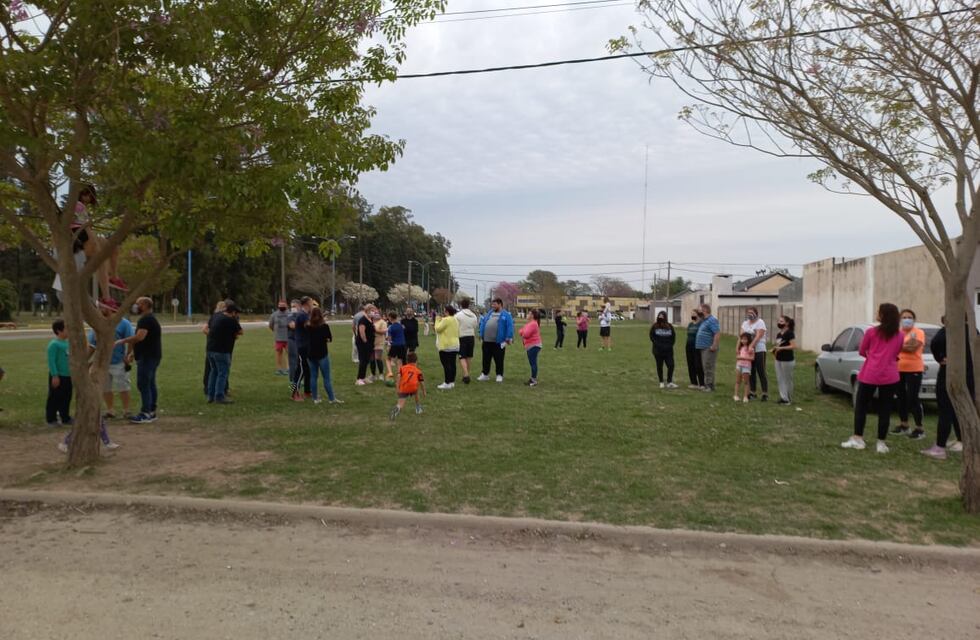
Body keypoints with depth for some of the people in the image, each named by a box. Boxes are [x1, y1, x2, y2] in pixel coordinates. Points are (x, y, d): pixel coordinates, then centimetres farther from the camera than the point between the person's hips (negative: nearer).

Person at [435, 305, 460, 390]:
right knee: (452, 364, 10)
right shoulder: (455, 320, 14)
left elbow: (438, 329, -14)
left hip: (446, 346, -9)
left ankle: (447, 383, -7)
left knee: (446, 364, -6)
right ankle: (452, 381, 14)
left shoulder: (446, 320, -16)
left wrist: (438, 320, 2)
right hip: (455, 345, 9)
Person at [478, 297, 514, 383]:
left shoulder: (506, 315, -3)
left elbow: (510, 326, -9)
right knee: (486, 359, 12)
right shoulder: (489, 313, 15)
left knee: (499, 359, 3)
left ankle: (499, 375, 14)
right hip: (486, 341, 6)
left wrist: (508, 338, -15)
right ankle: (485, 374, 23)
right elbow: (482, 323, 17)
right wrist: (481, 334, 9)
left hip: (498, 342, -6)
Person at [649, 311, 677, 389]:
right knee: (659, 366, 6)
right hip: (658, 350, -1)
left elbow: (673, 337, 10)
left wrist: (670, 345, -1)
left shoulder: (670, 326, 4)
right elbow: (652, 337, 0)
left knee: (671, 365, -5)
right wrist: (657, 344, -9)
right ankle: (662, 383, 15)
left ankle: (669, 382, 3)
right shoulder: (654, 326, -1)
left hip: (668, 350, 1)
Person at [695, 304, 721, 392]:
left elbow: (718, 333, -22)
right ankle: (707, 385, 20)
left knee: (708, 367, -7)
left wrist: (714, 346, -26)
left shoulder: (712, 320, -14)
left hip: (709, 348, -10)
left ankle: (709, 386, -3)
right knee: (705, 367, 13)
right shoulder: (704, 320, 18)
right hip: (703, 348, 10)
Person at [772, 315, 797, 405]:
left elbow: (793, 346, -19)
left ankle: (788, 399, 9)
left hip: (787, 360, -8)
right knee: (780, 379, 8)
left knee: (787, 380, 1)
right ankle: (783, 397, 15)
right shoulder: (779, 334, 13)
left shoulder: (789, 333, -11)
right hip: (778, 360, 8)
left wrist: (781, 348, -23)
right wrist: (775, 349, 4)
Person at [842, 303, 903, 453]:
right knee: (885, 409, 7)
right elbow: (896, 354, 17)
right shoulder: (899, 336, 4)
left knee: (861, 406, 10)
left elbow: (861, 352, 5)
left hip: (869, 375, -2)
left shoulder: (871, 332, -5)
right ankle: (881, 443, 10)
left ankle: (857, 439, 9)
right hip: (890, 377, 3)